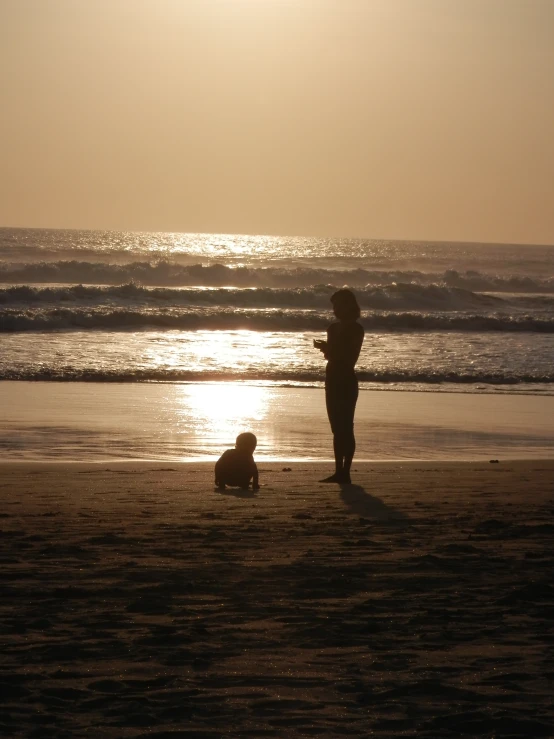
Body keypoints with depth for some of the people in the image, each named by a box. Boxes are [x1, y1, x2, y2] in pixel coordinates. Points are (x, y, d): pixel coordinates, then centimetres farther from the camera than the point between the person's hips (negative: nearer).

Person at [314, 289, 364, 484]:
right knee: (337, 429, 8)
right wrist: (325, 347, -2)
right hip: (333, 379, 8)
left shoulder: (355, 329, -9)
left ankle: (345, 472, -9)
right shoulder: (334, 327, 13)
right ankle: (339, 472, 11)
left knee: (345, 428, -9)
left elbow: (351, 358, -14)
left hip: (346, 381, -8)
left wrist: (328, 348, -19)